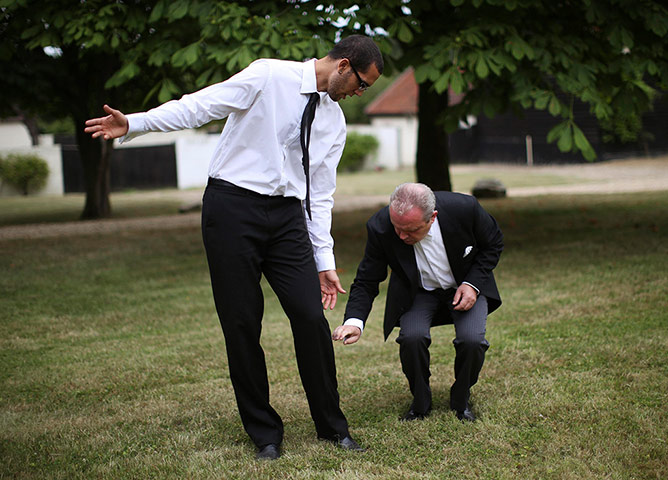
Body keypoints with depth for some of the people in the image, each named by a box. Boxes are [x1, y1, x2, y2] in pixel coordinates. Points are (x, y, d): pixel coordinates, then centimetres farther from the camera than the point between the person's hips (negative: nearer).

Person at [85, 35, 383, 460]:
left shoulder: (335, 121, 13)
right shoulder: (269, 76, -5)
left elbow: (320, 194, 14)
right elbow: (200, 106, -11)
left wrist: (324, 263, 10)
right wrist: (133, 124, -21)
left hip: (287, 216, 5)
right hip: (233, 206, -4)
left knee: (311, 318, -4)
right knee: (241, 324, -1)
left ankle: (331, 425, 13)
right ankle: (264, 433, 14)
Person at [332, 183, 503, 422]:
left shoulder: (465, 208, -29)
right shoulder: (381, 227, -27)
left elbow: (493, 244, -7)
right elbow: (366, 282, -16)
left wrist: (472, 284, -19)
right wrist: (354, 321, -33)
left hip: (465, 286, 0)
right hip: (418, 292, 0)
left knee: (472, 340, -25)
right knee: (412, 337, -28)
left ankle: (461, 399, 5)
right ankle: (420, 402, 0)